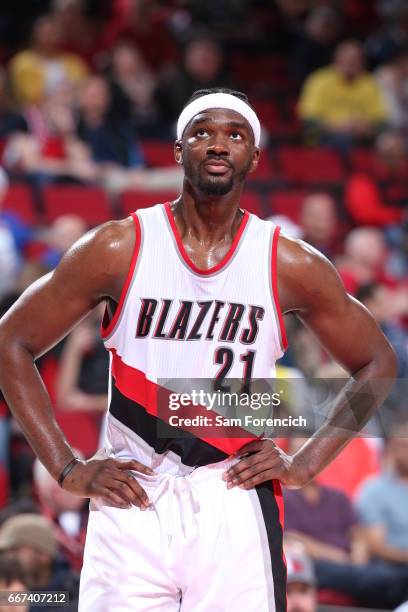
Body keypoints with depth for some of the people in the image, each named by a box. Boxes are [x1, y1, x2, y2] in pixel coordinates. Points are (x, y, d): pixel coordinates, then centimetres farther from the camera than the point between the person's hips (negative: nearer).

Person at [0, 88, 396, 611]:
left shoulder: (290, 265, 3)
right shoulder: (118, 249, -1)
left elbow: (377, 363, 15)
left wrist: (306, 464, 5)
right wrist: (66, 469, -1)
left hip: (236, 506, 1)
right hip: (131, 503, -1)